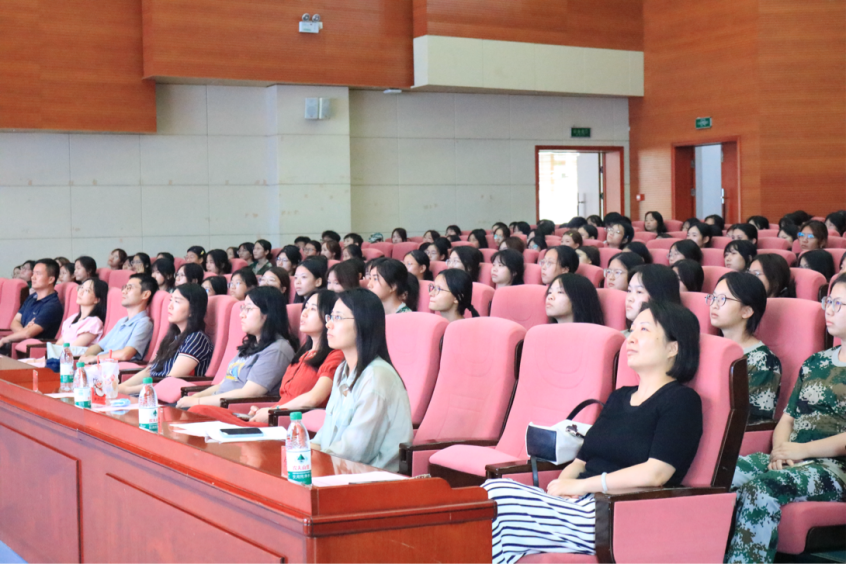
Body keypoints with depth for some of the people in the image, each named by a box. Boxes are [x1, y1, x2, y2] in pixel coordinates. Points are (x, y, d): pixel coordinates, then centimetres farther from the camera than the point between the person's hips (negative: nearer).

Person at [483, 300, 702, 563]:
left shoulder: (682, 401, 0)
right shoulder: (619, 398, 24)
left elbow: (655, 473, -13)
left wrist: (579, 485, -10)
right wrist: (562, 484, -3)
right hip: (579, 502, 7)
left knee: (501, 503, -26)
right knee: (493, 489, -22)